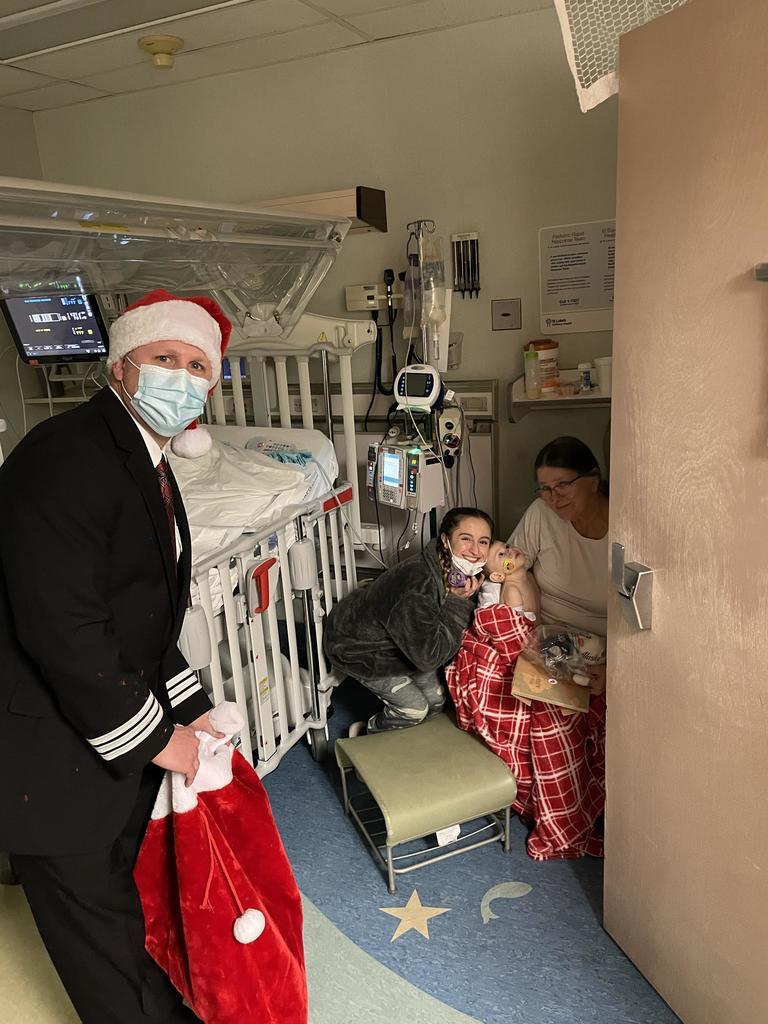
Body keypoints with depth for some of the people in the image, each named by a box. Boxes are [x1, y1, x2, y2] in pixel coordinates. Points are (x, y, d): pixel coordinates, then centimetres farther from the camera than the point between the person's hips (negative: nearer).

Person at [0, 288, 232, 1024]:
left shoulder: (148, 466, 9)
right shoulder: (64, 457, -23)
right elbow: (60, 627, -28)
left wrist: (190, 709, 8)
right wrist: (152, 738, -18)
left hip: (115, 733, 10)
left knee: (132, 891, 27)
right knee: (96, 916, 12)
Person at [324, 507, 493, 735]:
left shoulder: (461, 572, -16)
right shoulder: (418, 587, -41)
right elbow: (429, 657, -35)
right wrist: (457, 603, -35)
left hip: (395, 640, 8)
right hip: (356, 646, -8)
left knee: (435, 700, 10)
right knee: (415, 708, -6)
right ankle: (364, 735, 22)